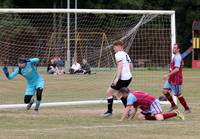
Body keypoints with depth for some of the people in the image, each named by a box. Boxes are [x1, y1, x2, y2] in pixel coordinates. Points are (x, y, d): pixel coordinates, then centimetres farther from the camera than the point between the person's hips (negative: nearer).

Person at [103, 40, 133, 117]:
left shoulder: (118, 54, -9)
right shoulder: (125, 54, 17)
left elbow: (120, 66, -21)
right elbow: (131, 66, 21)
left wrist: (117, 78, -24)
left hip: (122, 78, -9)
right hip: (128, 77, 9)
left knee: (109, 92, -1)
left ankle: (109, 111, 1)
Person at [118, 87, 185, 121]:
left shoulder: (130, 96, -15)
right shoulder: (133, 95, 16)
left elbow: (127, 109, -19)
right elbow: (134, 109, 19)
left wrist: (121, 120, -16)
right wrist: (130, 118, 10)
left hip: (153, 103, -10)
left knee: (159, 118, -26)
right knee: (140, 117, 3)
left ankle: (176, 113, -10)